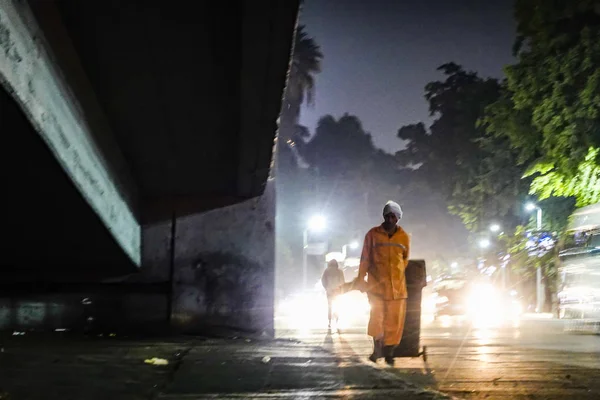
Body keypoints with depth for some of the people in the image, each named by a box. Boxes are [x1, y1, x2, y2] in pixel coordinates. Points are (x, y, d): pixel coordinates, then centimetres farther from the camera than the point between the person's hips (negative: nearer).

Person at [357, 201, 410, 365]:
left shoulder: (404, 237, 5)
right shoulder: (373, 234, 0)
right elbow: (365, 258, 3)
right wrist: (361, 279, 0)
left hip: (397, 285, 2)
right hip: (376, 283, -2)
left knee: (394, 320, 2)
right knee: (376, 316, -8)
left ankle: (388, 351, 13)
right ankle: (377, 348, 9)